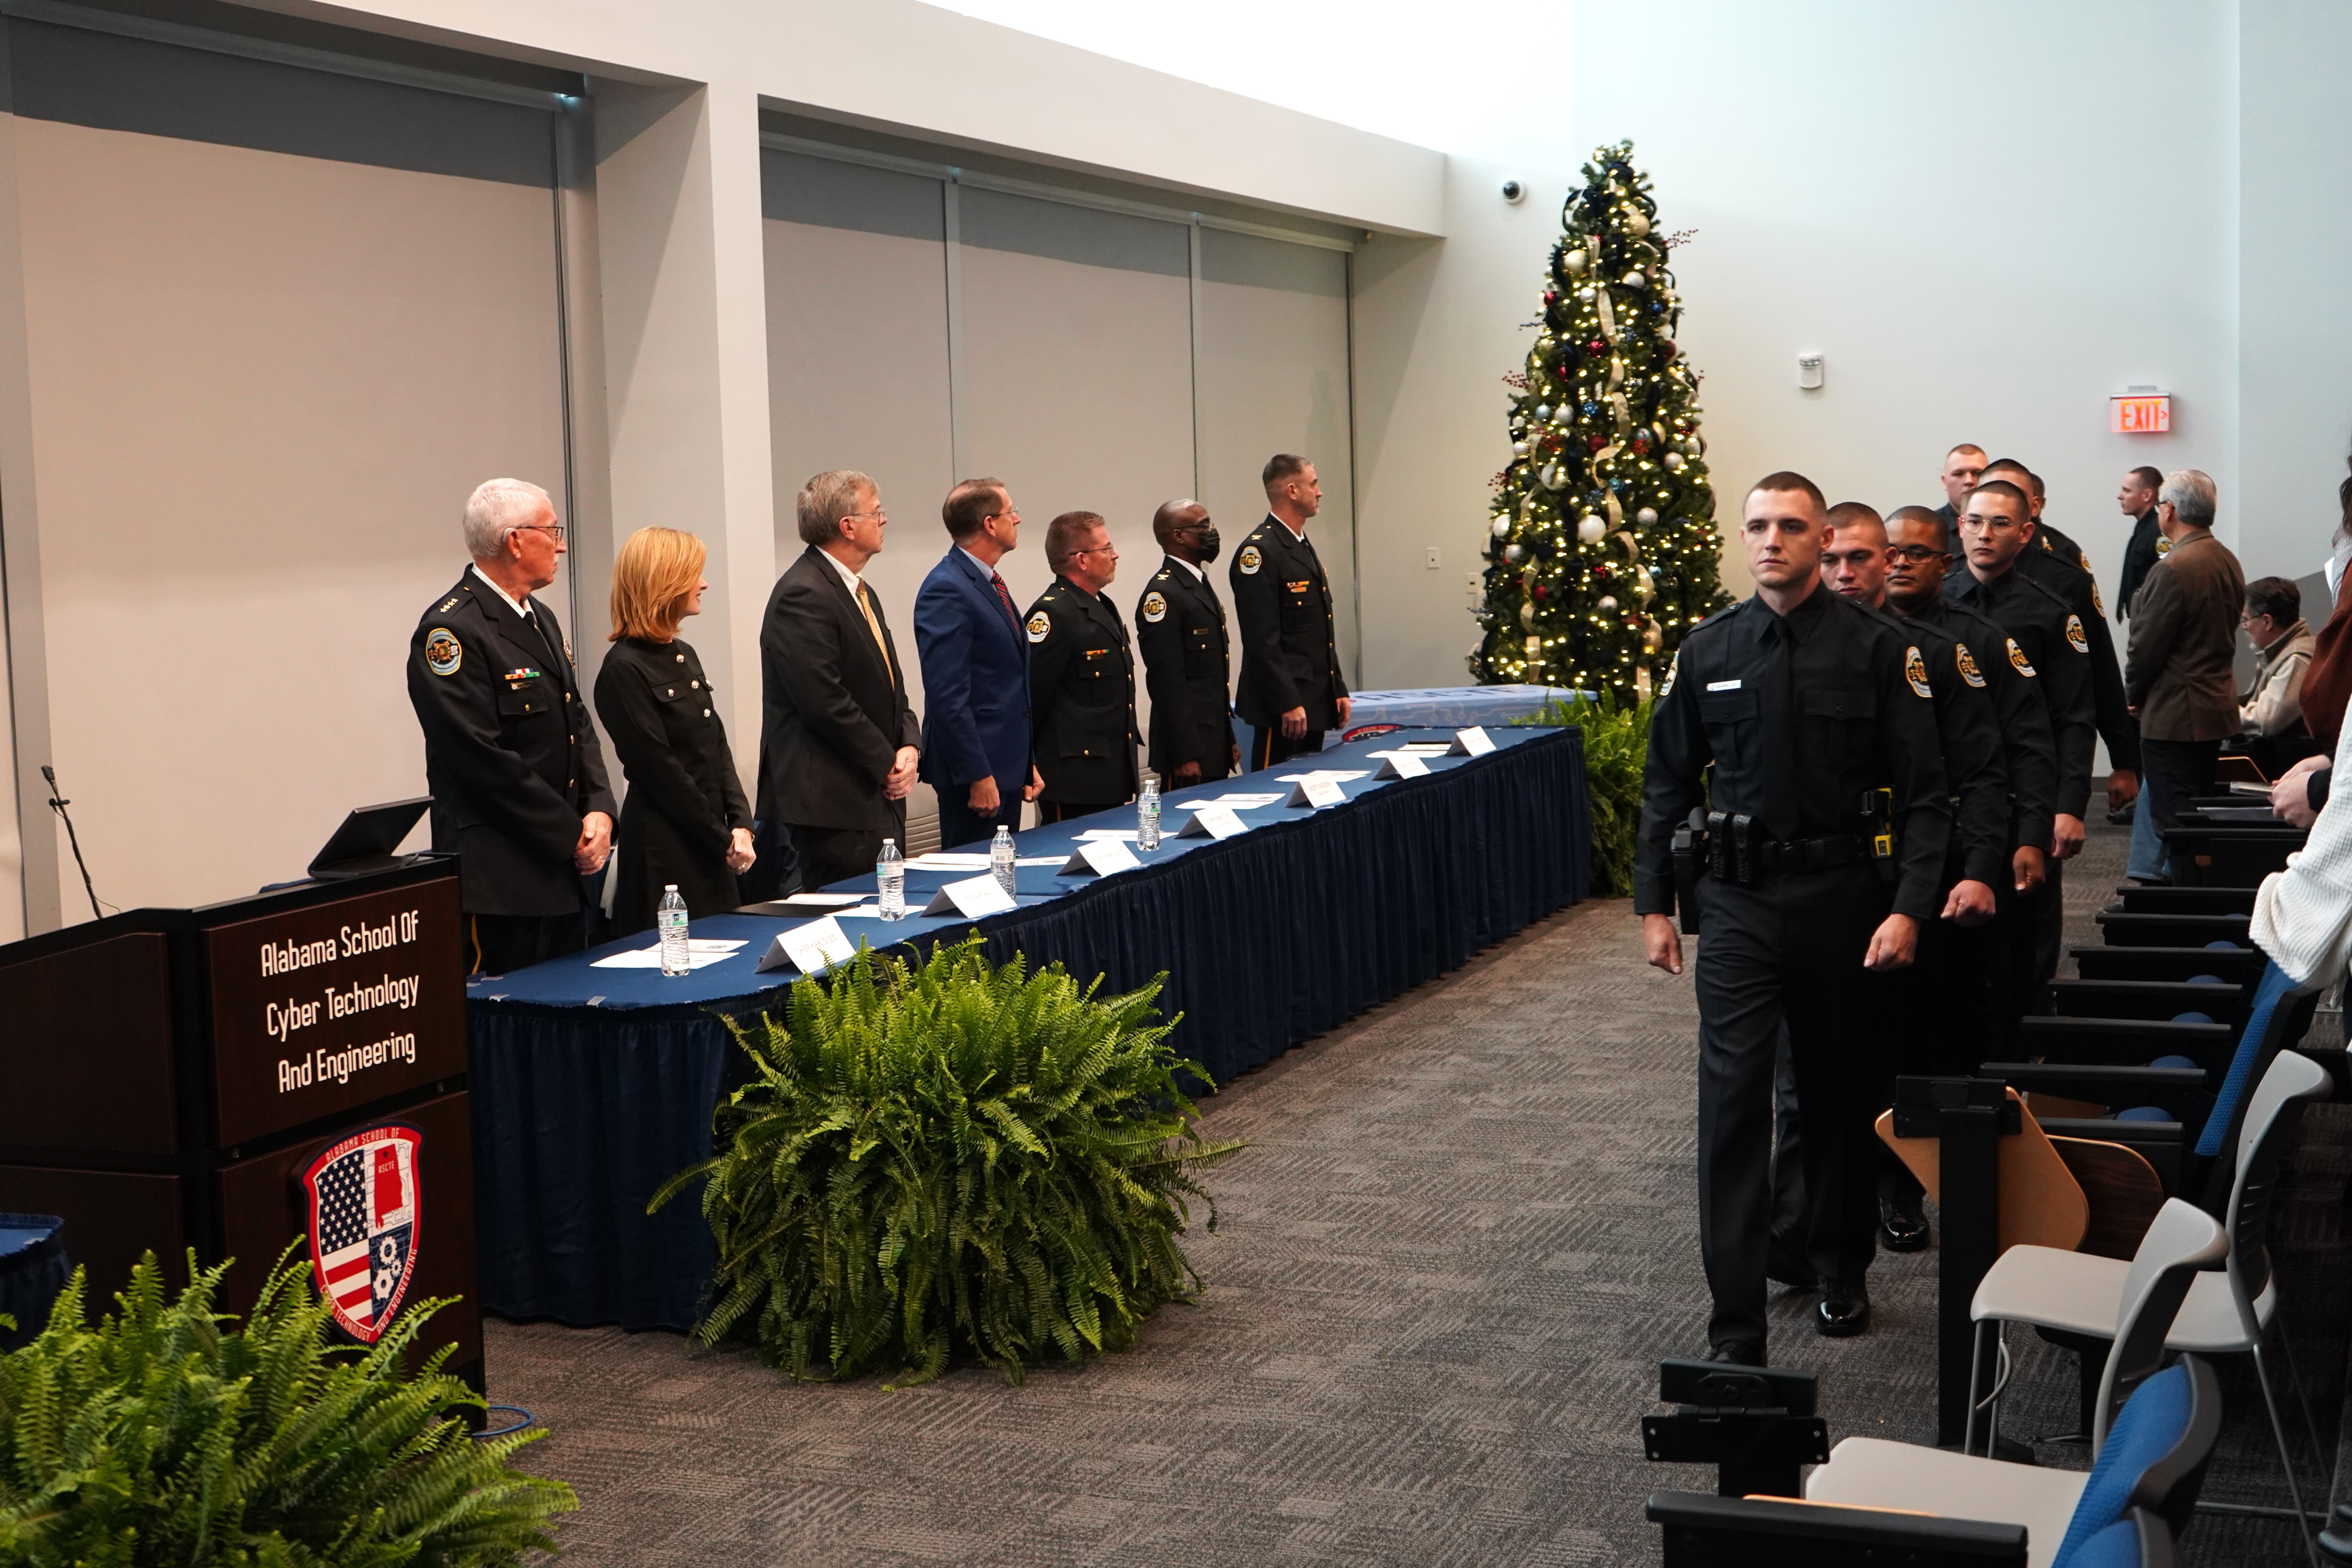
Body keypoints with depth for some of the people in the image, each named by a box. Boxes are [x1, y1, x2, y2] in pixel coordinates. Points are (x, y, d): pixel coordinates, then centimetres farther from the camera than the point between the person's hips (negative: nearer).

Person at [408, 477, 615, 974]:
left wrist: (599, 810, 0)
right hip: (499, 885, -9)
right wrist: (571, 837, -13)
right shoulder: (451, 631, -14)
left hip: (565, 877, 9)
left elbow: (579, 726, 18)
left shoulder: (541, 620, 17)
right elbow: (485, 761, -19)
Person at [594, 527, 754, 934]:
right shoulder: (625, 670, -12)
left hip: (713, 852, 8)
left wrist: (741, 824, 0)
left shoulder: (684, 655, 14)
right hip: (664, 852, -8)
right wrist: (724, 841, -10)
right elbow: (661, 771, -14)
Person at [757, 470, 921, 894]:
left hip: (879, 797, 10)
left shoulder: (862, 593, 17)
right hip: (834, 803, -10)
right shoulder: (803, 595, -15)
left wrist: (909, 746, 1)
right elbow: (825, 701, -21)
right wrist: (887, 765, -12)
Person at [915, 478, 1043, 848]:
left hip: (1007, 766, 10)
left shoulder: (991, 585, 15)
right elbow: (947, 696, -22)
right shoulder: (947, 589, -16)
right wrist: (978, 776, -22)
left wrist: (1026, 762, 19)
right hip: (976, 772, -10)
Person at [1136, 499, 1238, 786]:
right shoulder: (1163, 595, -15)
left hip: (1215, 744, 9)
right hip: (1189, 745, -9)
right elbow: (1167, 682, -19)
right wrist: (1184, 756, -21)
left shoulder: (1201, 586, 16)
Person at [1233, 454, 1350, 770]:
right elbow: (1261, 640, -19)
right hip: (1284, 707, -10)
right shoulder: (1259, 551, -14)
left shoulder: (1304, 548, 17)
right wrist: (1287, 704, -21)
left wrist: (1338, 690, 17)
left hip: (1316, 702, 10)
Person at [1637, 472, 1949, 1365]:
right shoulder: (1706, 652, 4)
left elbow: (1923, 791, -5)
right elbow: (1667, 786, 10)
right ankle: (1735, 1330, -3)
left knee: (1840, 1096, 14)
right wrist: (1655, 904, 6)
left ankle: (1841, 1274, 35)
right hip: (1738, 902, 1)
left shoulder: (1877, 649, -4)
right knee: (1731, 1103, -6)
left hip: (1842, 898, -1)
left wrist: (1909, 907, -14)